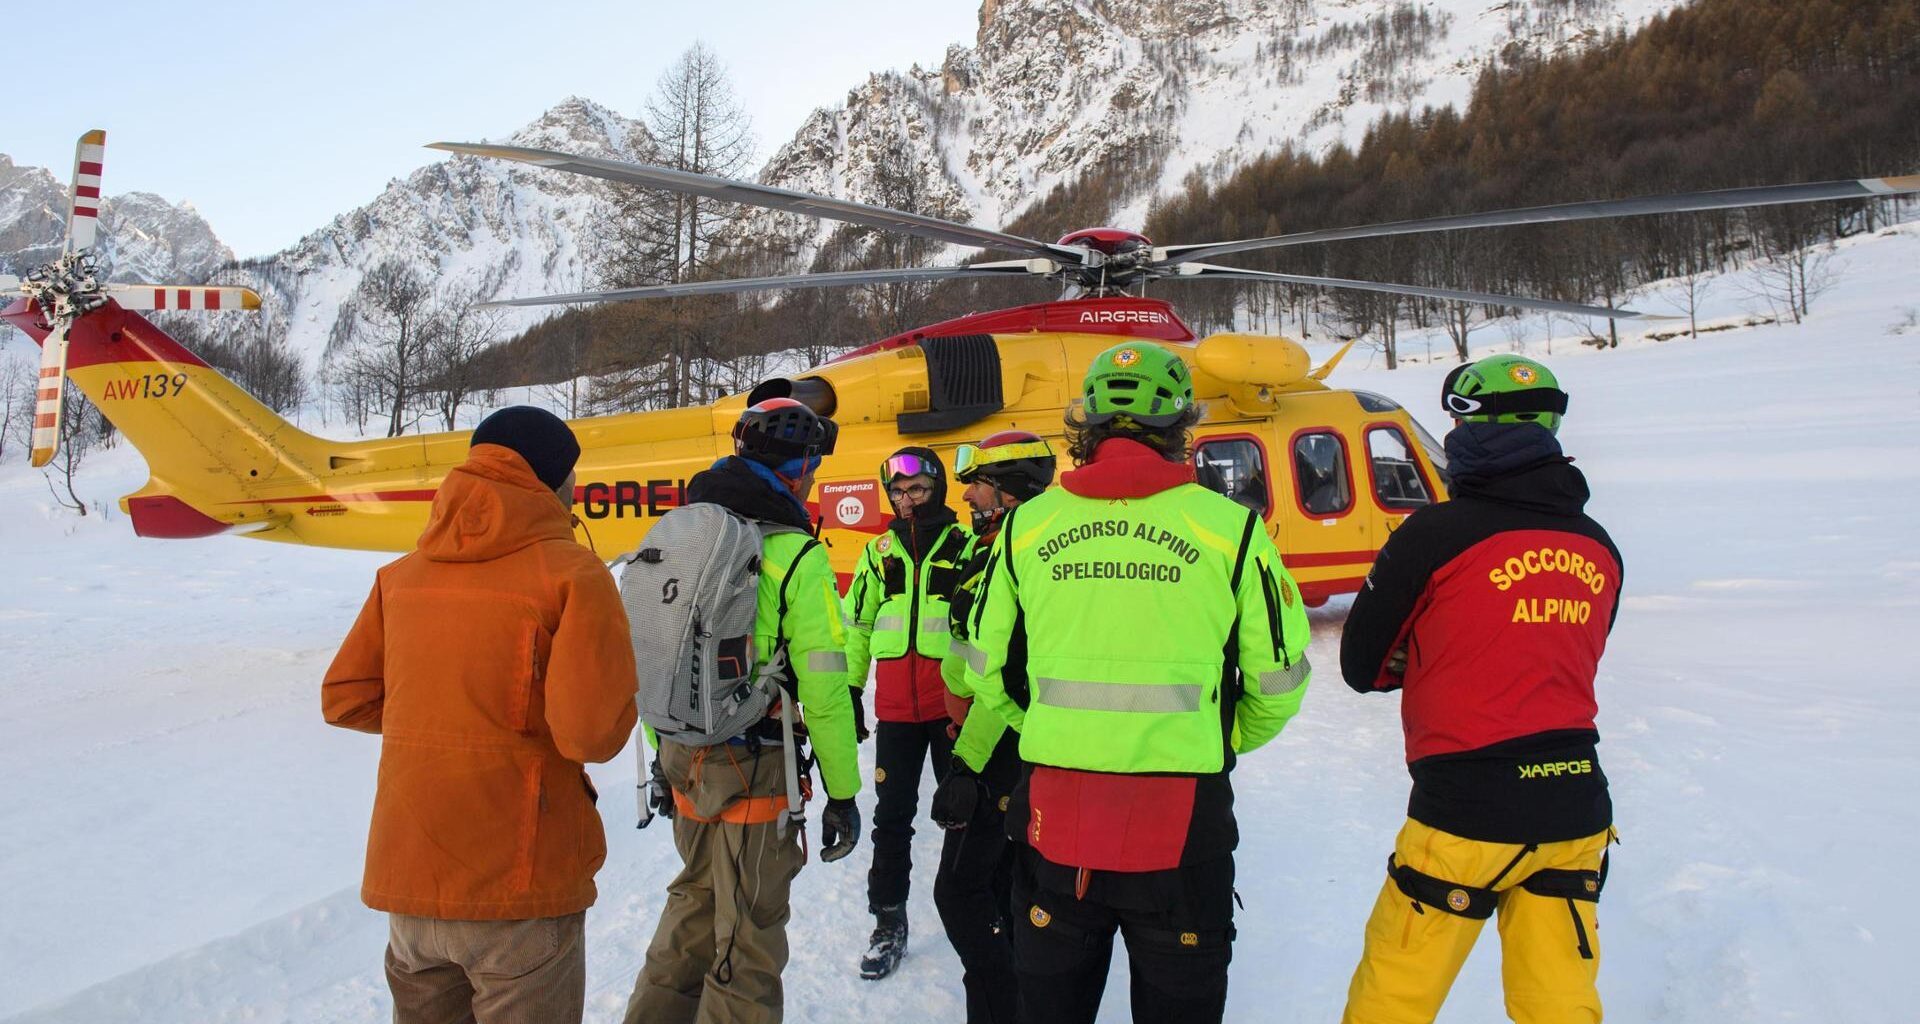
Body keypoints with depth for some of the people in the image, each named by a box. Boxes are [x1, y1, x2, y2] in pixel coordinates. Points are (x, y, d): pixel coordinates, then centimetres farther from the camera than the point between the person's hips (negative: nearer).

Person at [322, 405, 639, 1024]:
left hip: (406, 879, 6)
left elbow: (345, 701, 9)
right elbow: (593, 734, -22)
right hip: (520, 885, -5)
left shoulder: (402, 575, 4)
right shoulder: (572, 574, -14)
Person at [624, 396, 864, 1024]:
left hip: (685, 761, 7)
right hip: (752, 770, -7)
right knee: (747, 937, 8)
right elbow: (823, 685, -14)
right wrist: (842, 793, -6)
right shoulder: (795, 554, -13)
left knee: (695, 905, 24)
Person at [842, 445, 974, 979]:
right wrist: (848, 692, 10)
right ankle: (889, 923, 22)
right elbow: (857, 624, 13)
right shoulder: (879, 551, 8)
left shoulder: (967, 545, -1)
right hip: (895, 708, 3)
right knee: (892, 816, 9)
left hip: (954, 702, -2)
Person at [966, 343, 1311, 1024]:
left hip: (1054, 812, 2)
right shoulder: (1230, 527, -5)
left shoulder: (1026, 525, 0)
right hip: (1182, 817, -2)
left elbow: (986, 673, 9)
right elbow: (1279, 682, 3)